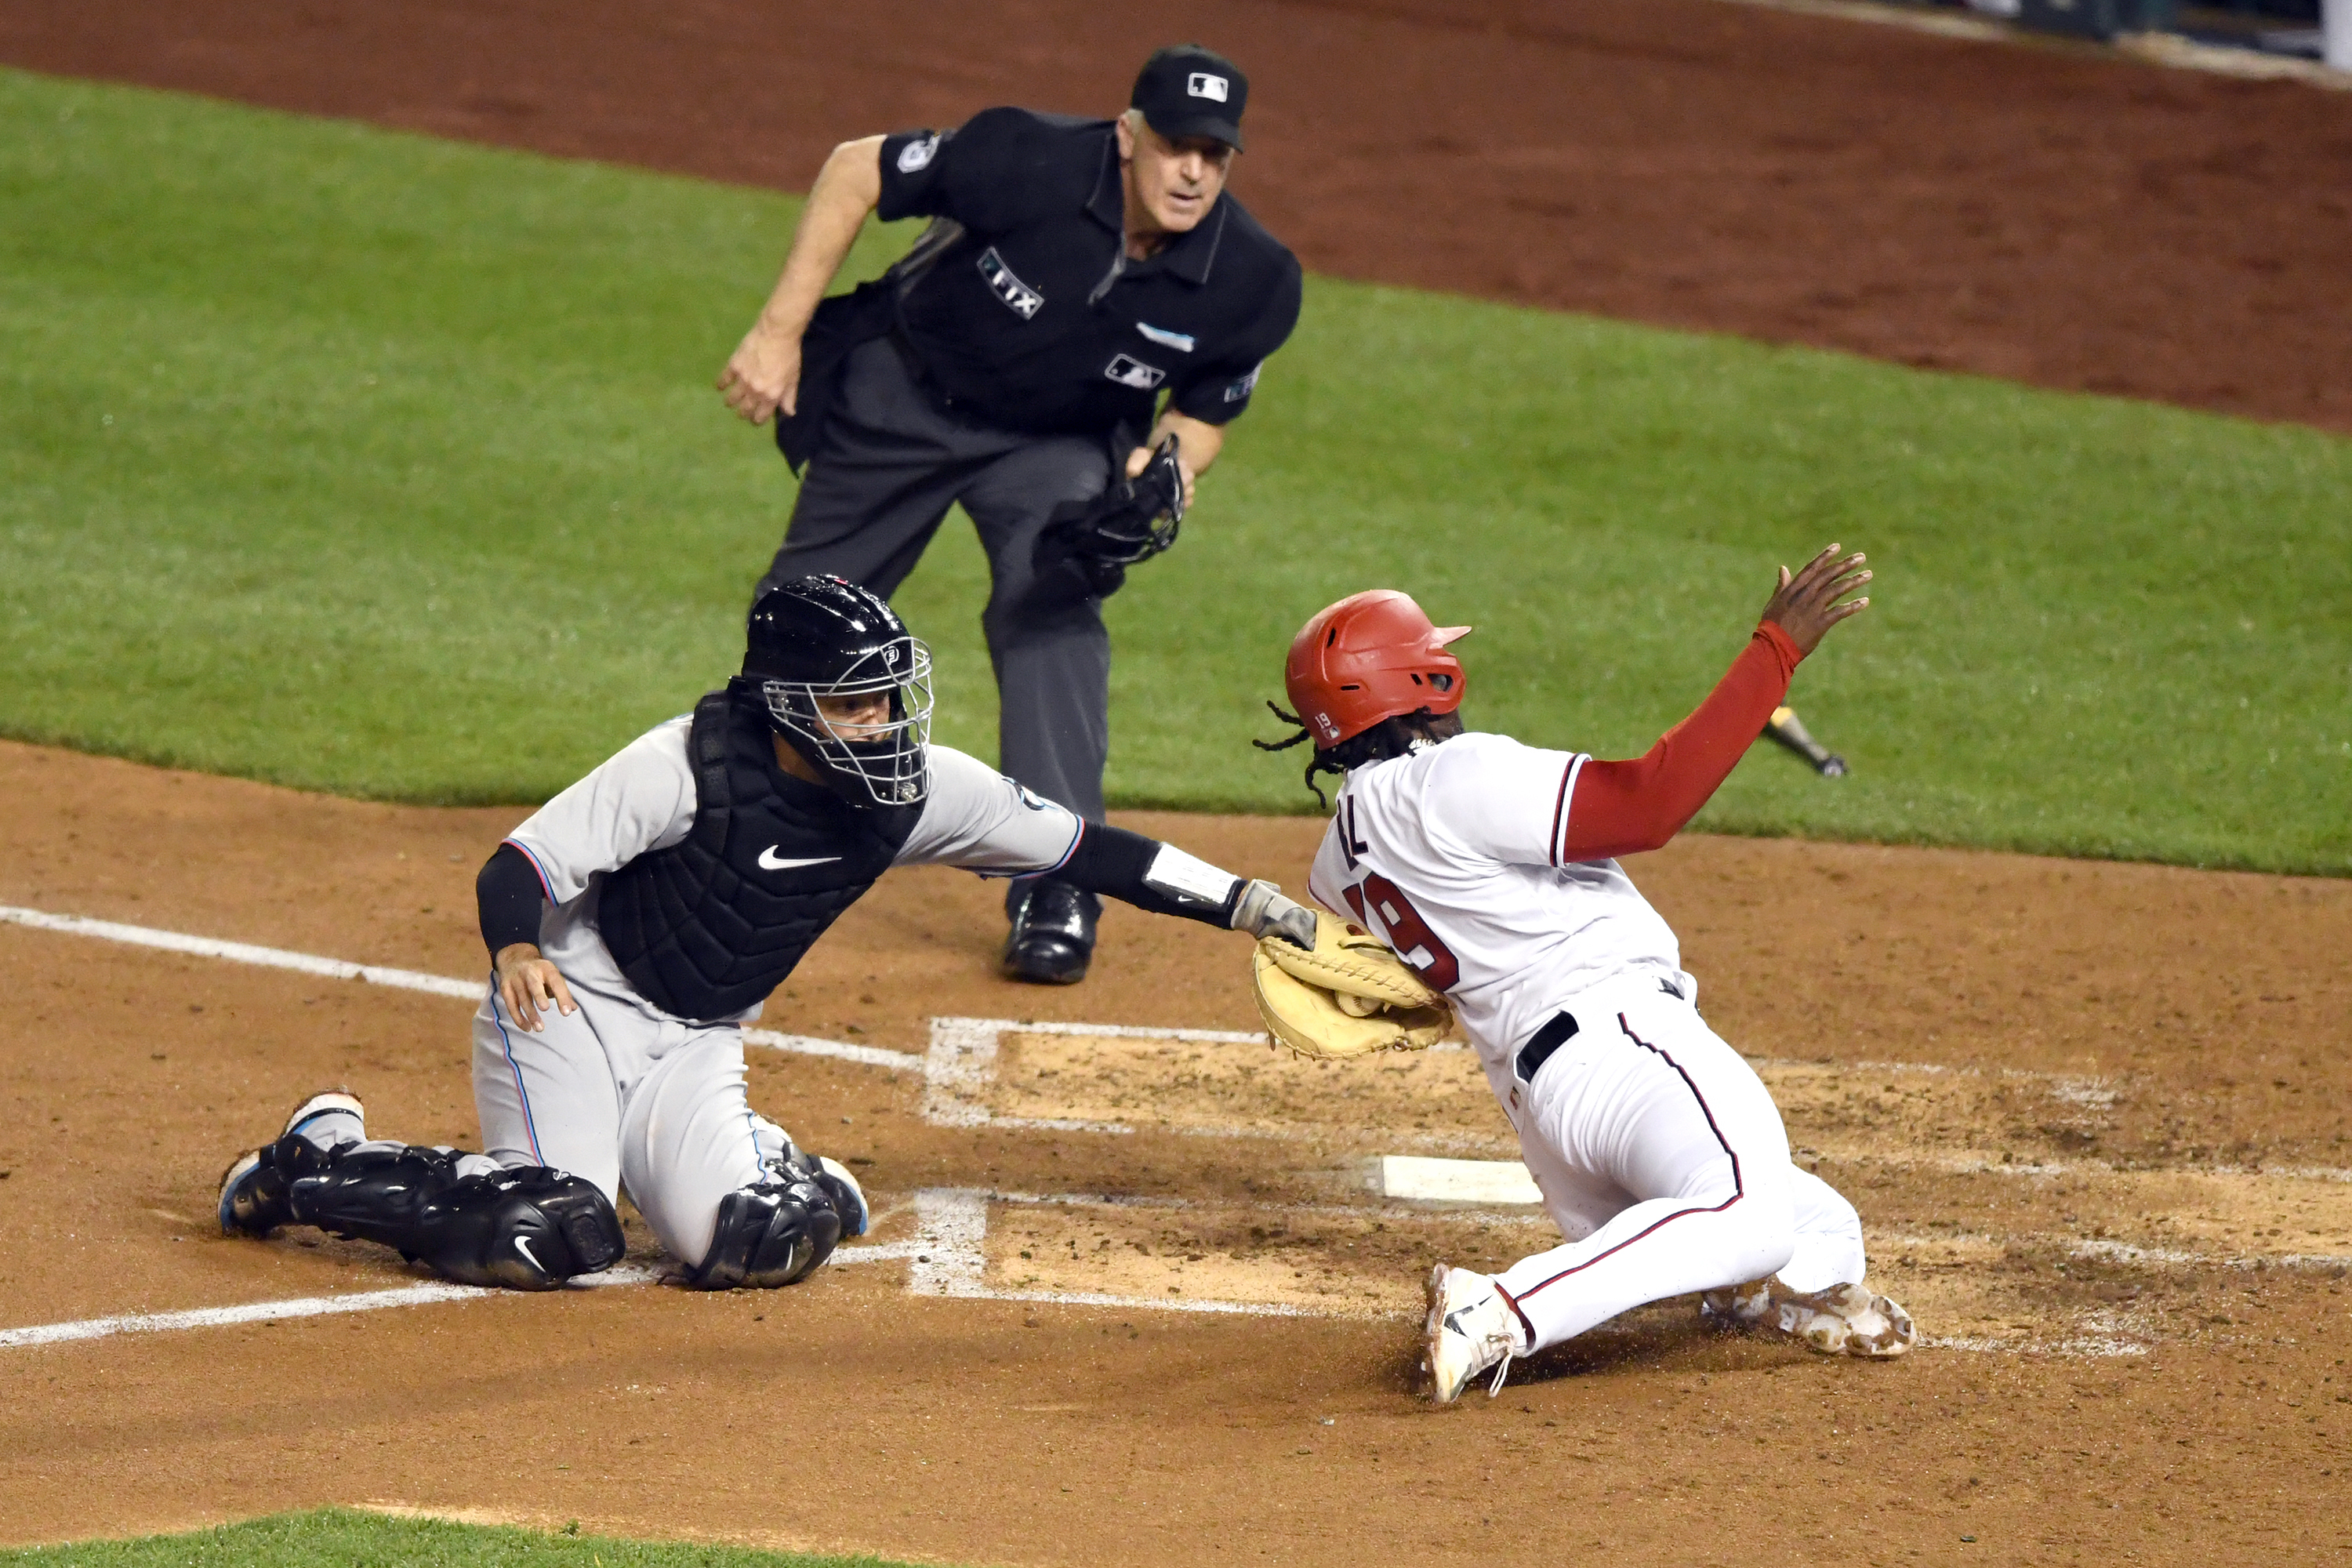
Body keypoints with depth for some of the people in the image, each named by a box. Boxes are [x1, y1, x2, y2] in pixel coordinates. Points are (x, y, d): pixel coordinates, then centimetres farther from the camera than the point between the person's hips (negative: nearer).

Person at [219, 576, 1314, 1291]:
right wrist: (517, 950, -45)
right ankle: (318, 1162, -2)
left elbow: (1079, 850, 0)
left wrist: (1234, 901, -5)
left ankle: (778, 1171, 18)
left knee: (749, 1247, -21)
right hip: (572, 1006, -4)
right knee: (548, 1237, -27)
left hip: (698, 1049, 4)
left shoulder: (919, 792, -7)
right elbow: (520, 864, -23)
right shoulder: (689, 765, -22)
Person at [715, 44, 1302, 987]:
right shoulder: (1030, 164, -34)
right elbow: (857, 169, -21)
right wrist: (779, 332, -23)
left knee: (1052, 607, -26)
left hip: (1057, 444, 0)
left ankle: (1057, 888, -23)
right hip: (900, 396, 0)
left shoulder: (1252, 281, -25)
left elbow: (1204, 412, -7)